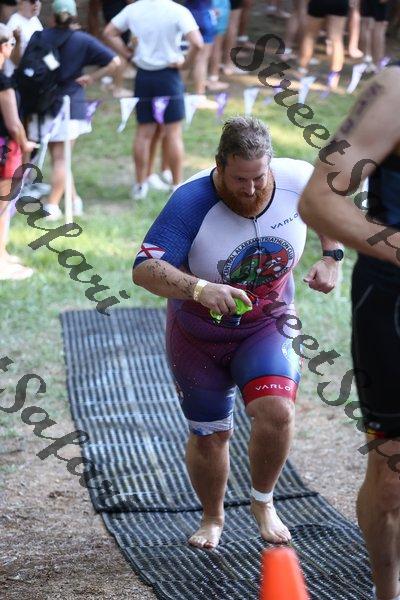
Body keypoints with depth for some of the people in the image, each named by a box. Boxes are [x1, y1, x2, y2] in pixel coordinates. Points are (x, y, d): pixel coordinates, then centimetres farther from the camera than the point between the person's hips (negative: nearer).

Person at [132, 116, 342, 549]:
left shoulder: (297, 181, -18)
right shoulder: (191, 202, -29)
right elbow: (144, 270, -37)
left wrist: (330, 258, -4)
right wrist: (199, 289, -53)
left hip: (268, 325, 1)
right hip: (199, 334, -1)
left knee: (276, 411, -22)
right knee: (208, 435, 9)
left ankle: (263, 503, 6)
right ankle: (212, 518, 38)